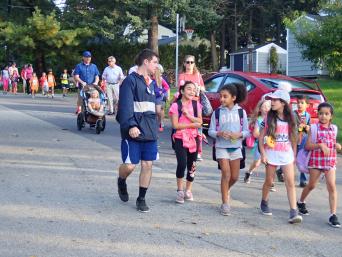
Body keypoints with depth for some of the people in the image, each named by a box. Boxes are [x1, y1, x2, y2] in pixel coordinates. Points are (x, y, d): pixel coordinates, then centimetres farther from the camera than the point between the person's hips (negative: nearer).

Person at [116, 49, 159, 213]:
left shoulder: (151, 83, 17)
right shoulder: (131, 80, -8)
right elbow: (125, 106, -18)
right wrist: (131, 125, -29)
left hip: (149, 132, 7)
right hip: (133, 132, -7)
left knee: (147, 165, 5)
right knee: (130, 165, -7)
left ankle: (141, 199, 16)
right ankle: (121, 182, 28)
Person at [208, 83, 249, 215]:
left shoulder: (241, 112, 0)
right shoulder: (217, 112, -1)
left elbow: (247, 131, 3)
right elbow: (211, 131, 1)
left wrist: (239, 134, -18)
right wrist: (219, 133, -19)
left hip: (236, 147, 2)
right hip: (221, 147, -2)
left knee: (234, 176, 7)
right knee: (226, 174, -10)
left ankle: (226, 190, 40)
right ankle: (225, 203, -1)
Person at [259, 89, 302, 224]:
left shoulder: (290, 119, 3)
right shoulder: (268, 118, -3)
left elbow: (293, 138, 11)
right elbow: (261, 137, -2)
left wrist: (294, 155, 11)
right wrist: (263, 154, -8)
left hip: (286, 154, 1)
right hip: (271, 154, -1)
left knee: (290, 182, -7)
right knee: (269, 181, 9)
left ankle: (294, 212, -10)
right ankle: (264, 203, 33)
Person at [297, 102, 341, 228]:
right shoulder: (314, 127, -4)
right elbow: (307, 146, -7)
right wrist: (320, 145, -21)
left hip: (330, 161, 2)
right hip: (316, 160, -2)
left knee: (332, 186, -9)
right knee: (312, 185, 11)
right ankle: (301, 202, 39)